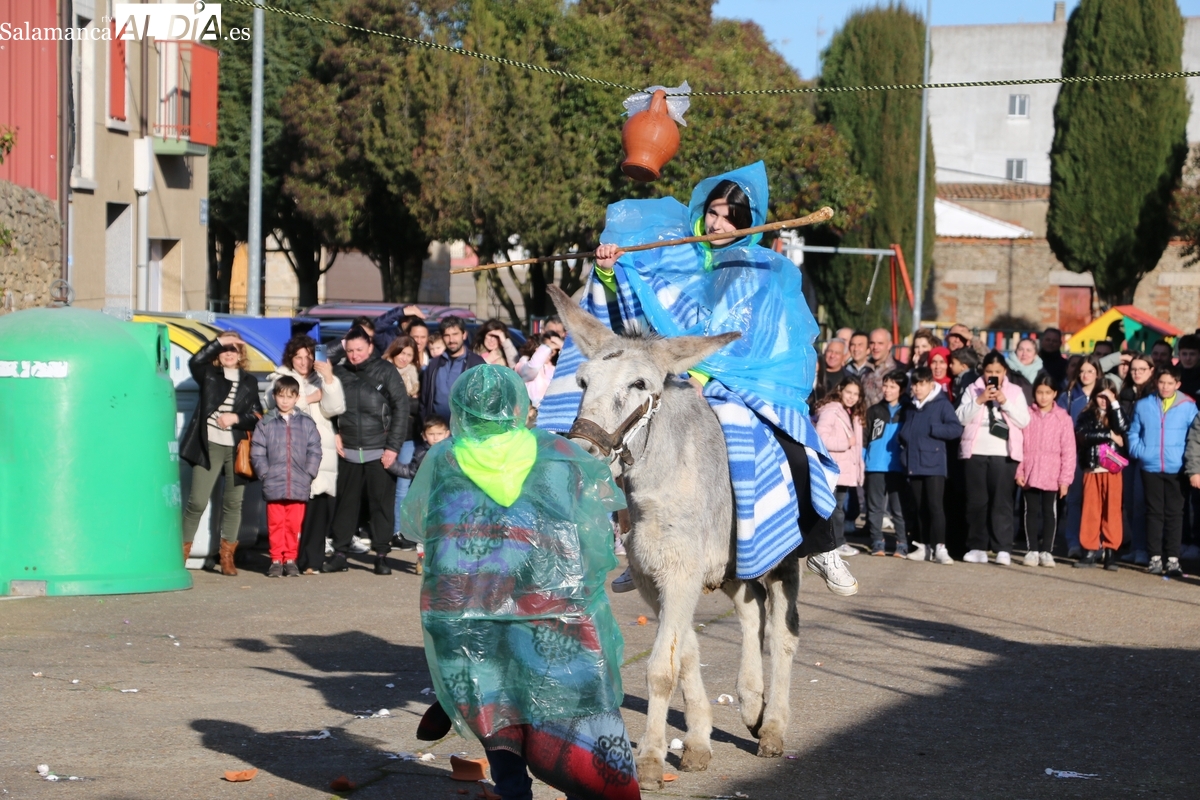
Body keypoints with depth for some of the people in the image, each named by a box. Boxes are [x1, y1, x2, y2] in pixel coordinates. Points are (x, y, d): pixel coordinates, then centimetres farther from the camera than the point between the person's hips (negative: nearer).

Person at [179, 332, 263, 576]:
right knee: (197, 501, -8)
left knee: (233, 502, 3)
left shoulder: (249, 381, 15)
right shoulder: (209, 375, 9)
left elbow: (257, 415, 10)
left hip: (237, 448, 3)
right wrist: (219, 342, -14)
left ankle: (227, 556, 10)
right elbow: (195, 361, -12)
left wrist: (236, 417, -8)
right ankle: (182, 551, 2)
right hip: (210, 446, -3)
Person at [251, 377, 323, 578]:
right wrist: (265, 474, -6)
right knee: (276, 523, 2)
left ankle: (291, 559, 13)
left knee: (294, 524, 4)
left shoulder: (307, 423, 7)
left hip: (299, 486, 1)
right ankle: (276, 560, 9)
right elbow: (257, 452, 3)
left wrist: (309, 474, -4)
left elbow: (314, 451, 6)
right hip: (273, 485, -1)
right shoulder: (266, 423, 5)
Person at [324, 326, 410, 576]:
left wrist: (393, 447, -8)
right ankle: (339, 553, 12)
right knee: (346, 504, 6)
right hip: (348, 452, 3)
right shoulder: (339, 373, 6)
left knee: (382, 504, 0)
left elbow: (401, 407, -3)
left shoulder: (385, 371, -2)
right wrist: (334, 434, 1)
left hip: (379, 452, -3)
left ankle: (381, 555, 6)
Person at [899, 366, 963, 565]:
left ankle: (940, 548, -11)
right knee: (919, 508, 8)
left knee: (935, 506, -10)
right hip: (914, 464, 6)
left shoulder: (942, 404, -3)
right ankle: (924, 546, 14)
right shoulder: (912, 407, 16)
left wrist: (932, 429, -16)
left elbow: (956, 429, -12)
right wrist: (904, 439, 7)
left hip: (933, 464, -6)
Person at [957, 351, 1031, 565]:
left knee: (1002, 501, -7)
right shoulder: (973, 389, 11)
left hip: (1003, 453, -1)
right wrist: (979, 400, -11)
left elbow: (1024, 421, -1)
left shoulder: (1014, 391, 10)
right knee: (976, 501, 2)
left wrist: (1005, 402, -11)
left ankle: (1004, 549, -9)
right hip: (976, 452, 1)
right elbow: (962, 418, 0)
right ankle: (976, 547, 6)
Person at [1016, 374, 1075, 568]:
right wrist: (1018, 471, -3)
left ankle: (1046, 551, 11)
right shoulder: (1027, 415, 2)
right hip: (1030, 474, 1)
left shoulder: (1063, 418, -2)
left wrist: (1065, 479, -6)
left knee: (1050, 512, 5)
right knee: (1031, 511, 6)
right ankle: (1032, 550, 12)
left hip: (1052, 476, -1)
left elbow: (1068, 451, -2)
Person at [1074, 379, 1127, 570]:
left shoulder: (1115, 414, 10)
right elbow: (1083, 435, -10)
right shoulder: (1087, 416, 8)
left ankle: (1110, 552, -1)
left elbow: (1121, 428, -11)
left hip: (1112, 470, 0)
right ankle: (1089, 551, 3)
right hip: (1092, 470, 0)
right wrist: (1110, 435, -10)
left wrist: (1115, 403, -8)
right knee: (1090, 510, 0)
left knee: (1112, 510, -2)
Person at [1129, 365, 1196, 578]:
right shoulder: (1143, 405, 4)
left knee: (1174, 513, 3)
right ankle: (1155, 558, 9)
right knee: (1154, 512, 6)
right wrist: (1139, 452, -1)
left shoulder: (1188, 407, 0)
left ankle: (1173, 559, 5)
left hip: (1176, 470, -1)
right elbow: (1133, 433, 12)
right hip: (1151, 469, 1)